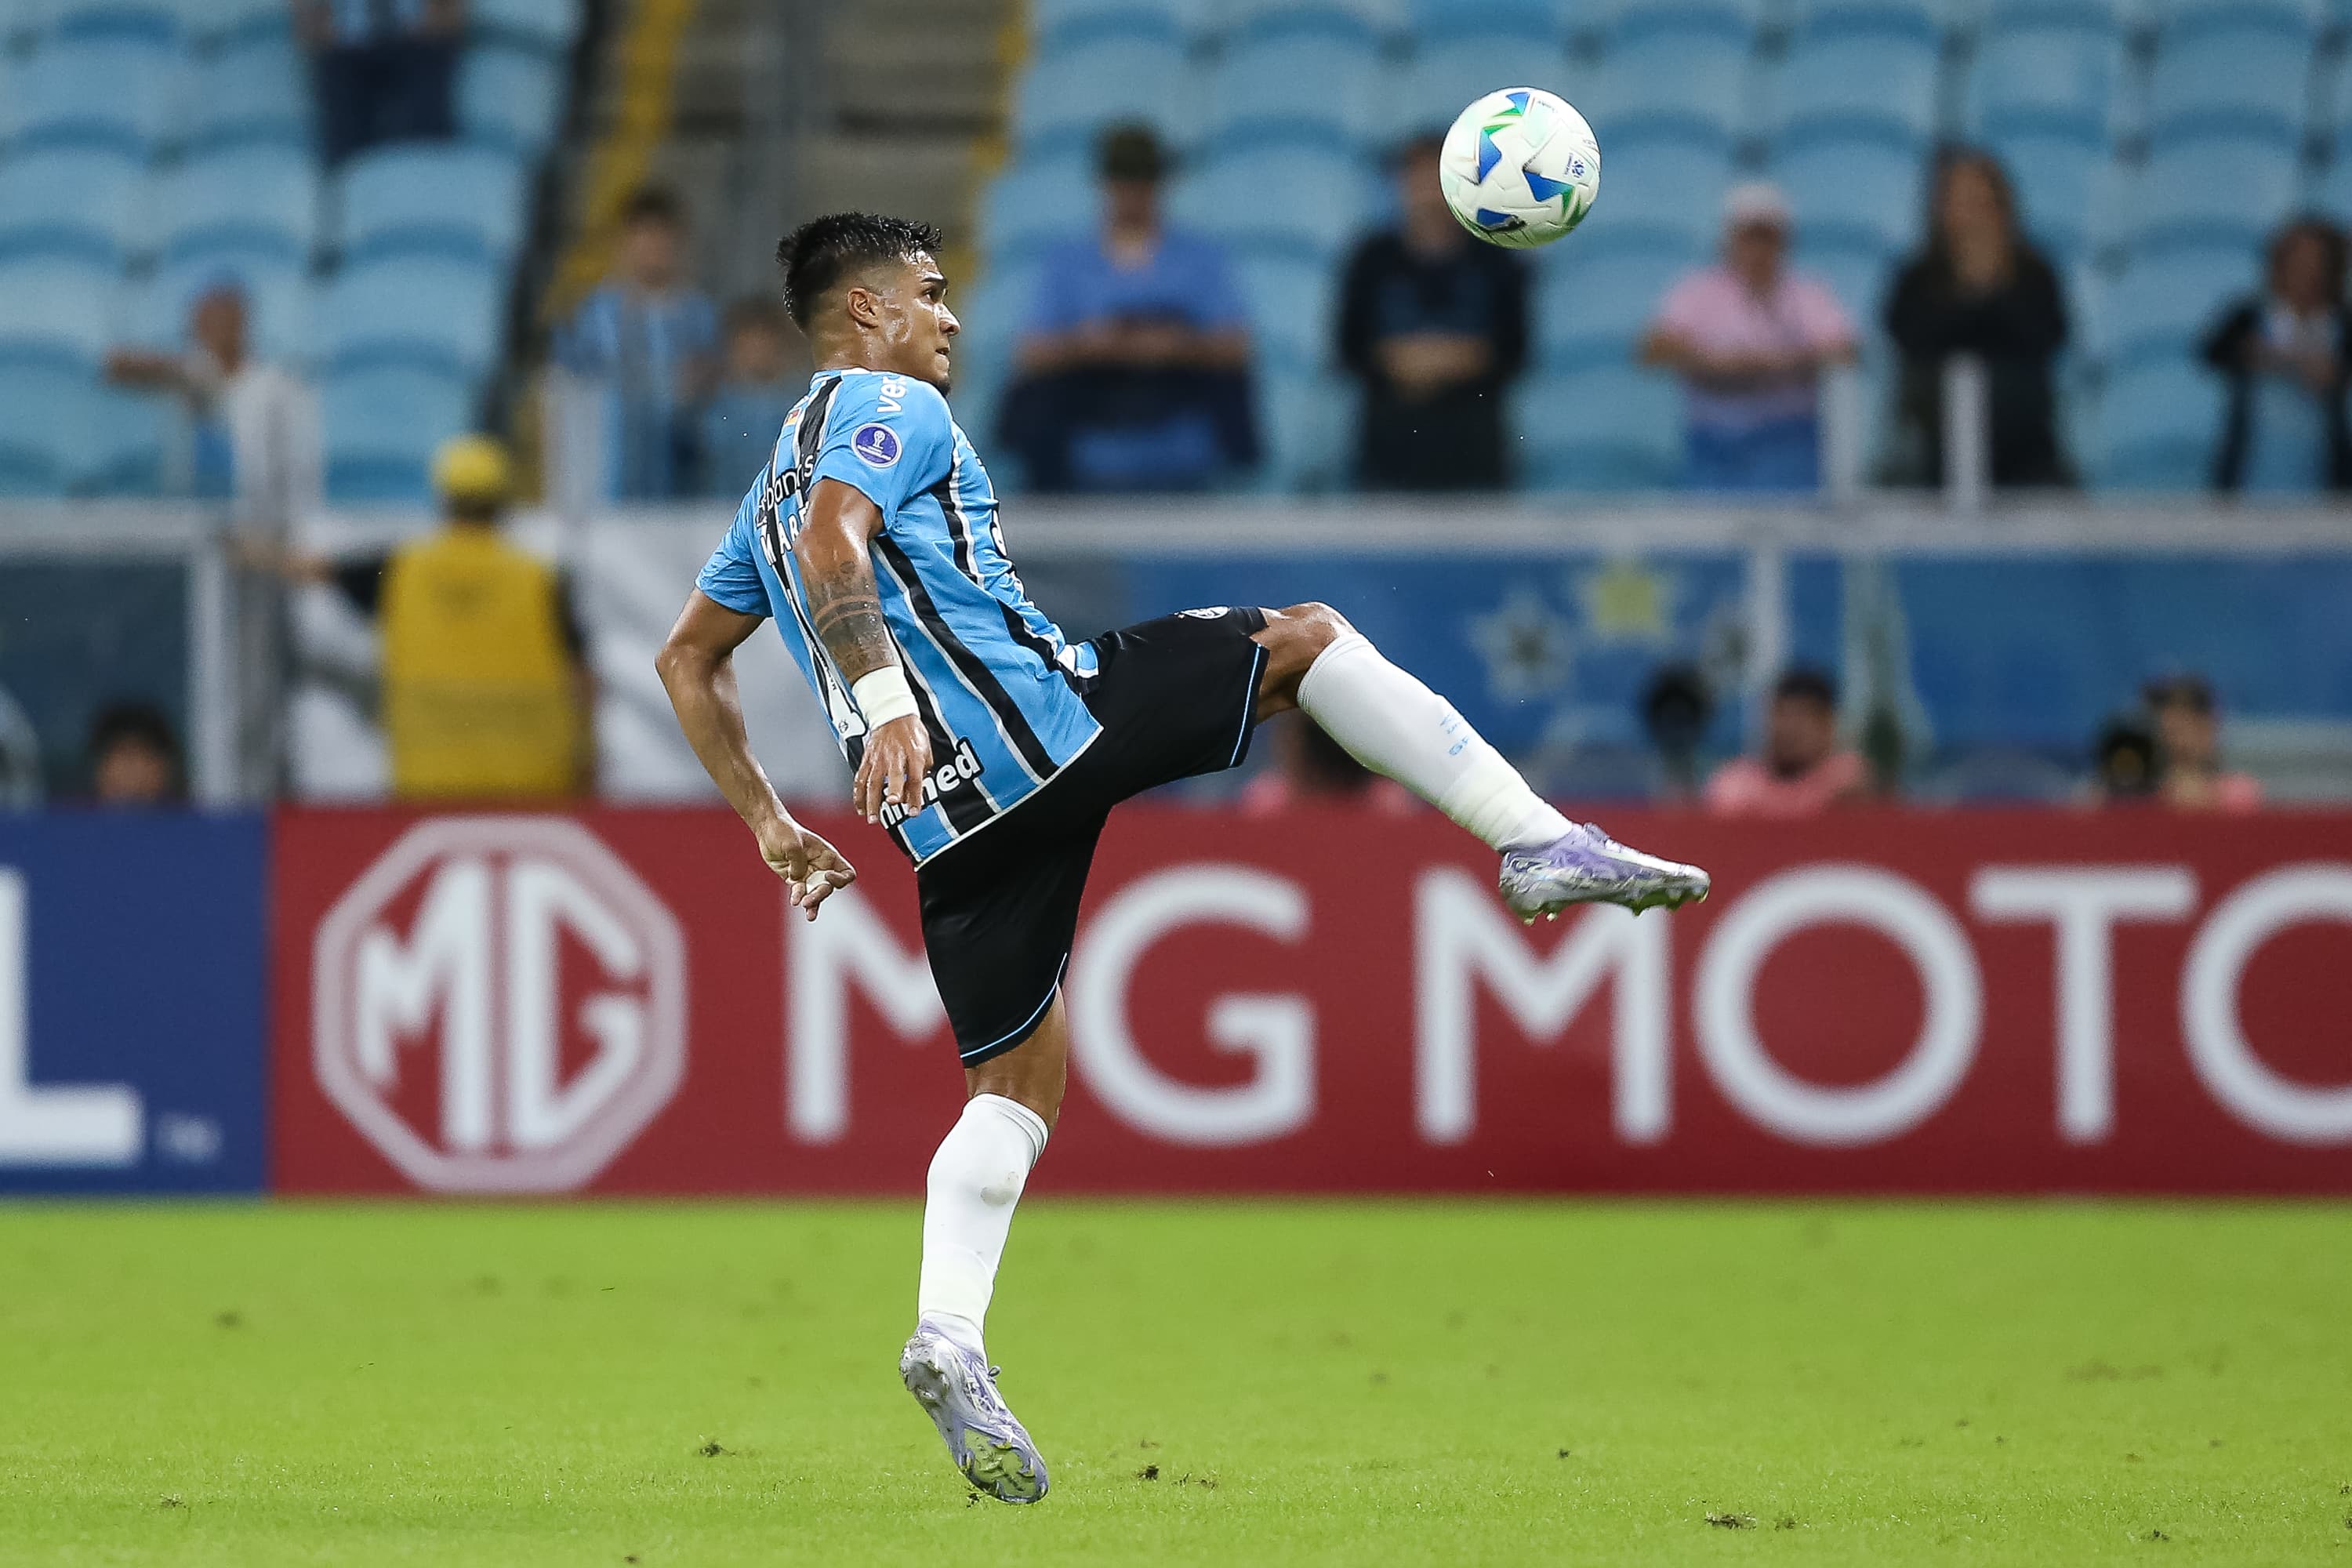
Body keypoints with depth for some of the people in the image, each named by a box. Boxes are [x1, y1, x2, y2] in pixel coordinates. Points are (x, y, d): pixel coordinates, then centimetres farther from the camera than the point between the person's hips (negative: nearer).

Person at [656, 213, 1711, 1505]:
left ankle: (948, 1338, -8)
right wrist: (885, 700, -31)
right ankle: (1540, 844, -3)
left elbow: (687, 660, 30)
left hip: (948, 810, 8)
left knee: (1019, 1080, 11)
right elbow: (833, 544, -19)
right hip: (1038, 715, -8)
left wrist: (772, 827, 28)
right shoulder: (889, 407, 1)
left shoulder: (781, 472, 27)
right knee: (1305, 639, 7)